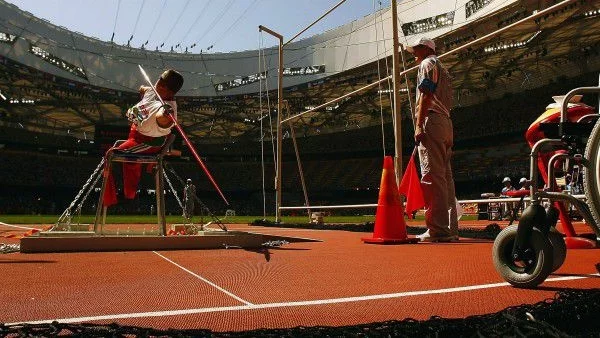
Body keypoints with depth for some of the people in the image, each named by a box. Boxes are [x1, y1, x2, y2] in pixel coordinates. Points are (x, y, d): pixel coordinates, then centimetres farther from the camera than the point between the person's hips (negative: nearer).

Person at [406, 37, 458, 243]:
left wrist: (419, 126, -18)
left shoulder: (427, 64, 3)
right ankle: (451, 229, 7)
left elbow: (425, 95, -11)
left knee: (432, 176, -14)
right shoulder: (443, 70, 31)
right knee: (446, 176, 6)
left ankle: (438, 230, -19)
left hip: (431, 122, -10)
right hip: (446, 124, 10)